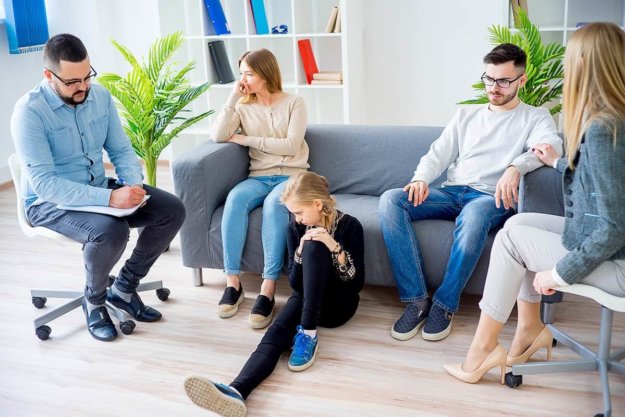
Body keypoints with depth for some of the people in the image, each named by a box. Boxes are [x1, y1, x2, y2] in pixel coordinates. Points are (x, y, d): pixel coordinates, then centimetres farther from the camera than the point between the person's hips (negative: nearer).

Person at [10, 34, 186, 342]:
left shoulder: (100, 96, -2)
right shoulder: (29, 111, -21)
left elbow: (121, 149, 4)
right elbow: (44, 183, -27)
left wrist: (133, 184, -18)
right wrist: (109, 198, -36)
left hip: (100, 189, 7)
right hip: (50, 202, -6)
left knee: (172, 210, -9)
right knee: (110, 230, -35)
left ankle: (124, 288, 7)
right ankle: (93, 300, -3)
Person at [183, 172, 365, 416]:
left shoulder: (349, 225, -9)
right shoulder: (296, 228, 0)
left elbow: (357, 283, -12)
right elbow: (295, 283, -1)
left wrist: (335, 247, -24)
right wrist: (301, 254, -19)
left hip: (338, 303, -3)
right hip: (307, 298, 3)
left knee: (313, 247, -31)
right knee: (276, 332, -31)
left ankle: (308, 334, -33)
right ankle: (236, 391, -58)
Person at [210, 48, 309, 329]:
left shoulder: (294, 103, 3)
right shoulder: (243, 106, 12)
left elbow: (291, 146, -9)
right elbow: (219, 136, -5)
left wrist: (247, 140, -7)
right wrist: (234, 96, -6)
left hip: (291, 176, -3)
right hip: (259, 177, 3)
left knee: (274, 204, -37)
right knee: (235, 198, -32)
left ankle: (268, 289, -37)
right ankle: (232, 282, -28)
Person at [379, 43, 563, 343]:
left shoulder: (535, 118, 9)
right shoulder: (466, 115, 23)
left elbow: (550, 145, -14)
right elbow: (439, 153, 15)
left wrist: (515, 167, -35)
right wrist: (421, 178, -9)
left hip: (493, 199, -4)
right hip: (451, 193, 5)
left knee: (475, 212, -42)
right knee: (391, 200, -23)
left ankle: (444, 304, -25)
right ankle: (417, 299, -24)